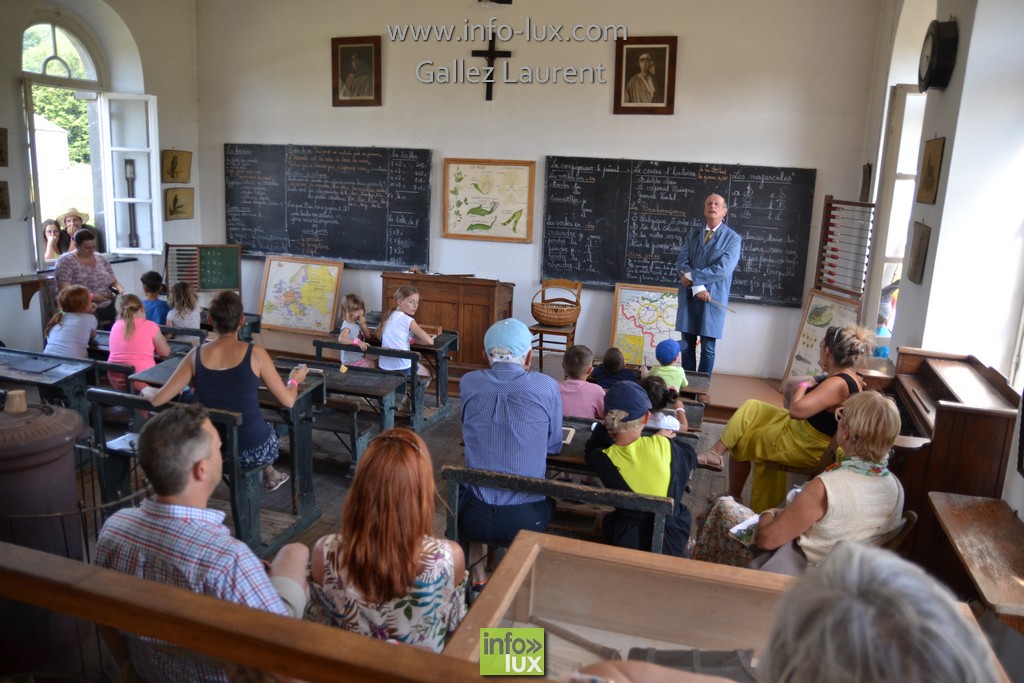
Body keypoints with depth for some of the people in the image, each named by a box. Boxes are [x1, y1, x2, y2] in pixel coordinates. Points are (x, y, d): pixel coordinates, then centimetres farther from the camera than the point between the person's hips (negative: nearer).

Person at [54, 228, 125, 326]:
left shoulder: (100, 258, 16)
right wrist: (90, 297, -18)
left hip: (108, 306, 5)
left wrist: (120, 289, -4)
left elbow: (113, 281, 18)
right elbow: (64, 289, -9)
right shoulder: (66, 261, 0)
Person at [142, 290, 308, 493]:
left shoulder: (196, 355, -6)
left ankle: (267, 475, 53)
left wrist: (146, 390, 20)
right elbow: (288, 401, -9)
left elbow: (157, 399, -4)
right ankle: (269, 474, 57)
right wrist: (294, 380, 13)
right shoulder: (255, 353, -14)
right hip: (252, 450, -3)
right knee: (270, 429, 35)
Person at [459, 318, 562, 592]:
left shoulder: (468, 383, -4)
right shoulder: (546, 387, -8)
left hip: (476, 518, 1)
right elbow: (554, 445, 6)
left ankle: (478, 580, 37)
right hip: (526, 518, -1)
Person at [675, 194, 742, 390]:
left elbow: (723, 269, -14)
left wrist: (693, 276, -12)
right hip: (689, 296, 3)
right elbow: (682, 263, 0)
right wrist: (697, 287, -15)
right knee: (687, 344, 7)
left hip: (714, 297, -3)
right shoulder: (692, 235, 11)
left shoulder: (733, 238, -2)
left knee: (708, 348, 0)